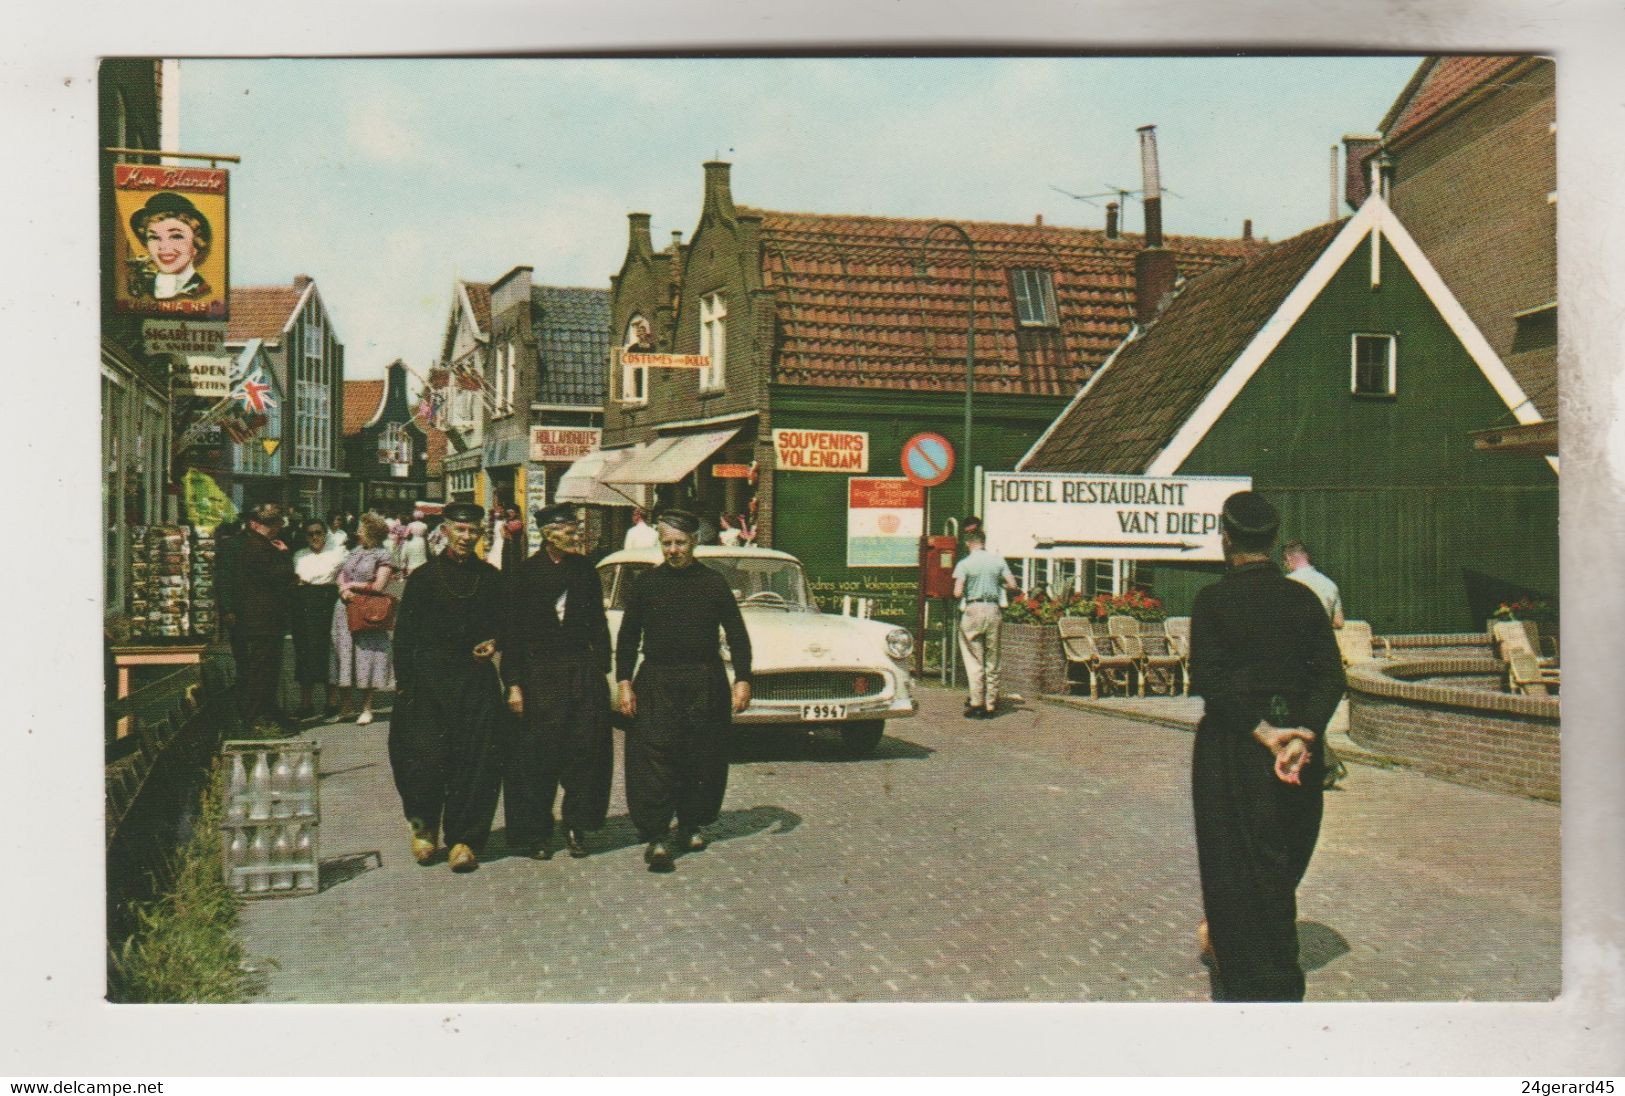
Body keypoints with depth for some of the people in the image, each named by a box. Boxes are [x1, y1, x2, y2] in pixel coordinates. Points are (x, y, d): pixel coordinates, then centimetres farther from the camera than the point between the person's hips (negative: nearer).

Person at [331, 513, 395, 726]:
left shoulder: (383, 555, -6)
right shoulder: (355, 551, 15)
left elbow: (378, 586, -12)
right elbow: (341, 575, 15)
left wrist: (352, 585, -4)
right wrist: (344, 589, -7)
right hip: (345, 609, 6)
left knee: (365, 657, -2)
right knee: (344, 653, 6)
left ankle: (366, 708, 6)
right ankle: (345, 706, 13)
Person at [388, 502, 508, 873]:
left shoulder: (492, 579, 11)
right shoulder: (423, 577, 5)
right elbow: (404, 634, 4)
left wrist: (494, 643, -3)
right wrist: (404, 683, -3)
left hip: (477, 680, 2)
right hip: (428, 678, -1)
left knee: (475, 762, -2)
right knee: (425, 758, -7)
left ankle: (464, 840, 7)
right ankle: (424, 826, 18)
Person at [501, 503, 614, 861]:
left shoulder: (585, 571, 8)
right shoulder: (522, 574, -1)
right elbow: (511, 631, -2)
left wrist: (601, 669, 5)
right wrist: (513, 684, -7)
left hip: (582, 670, 3)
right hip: (537, 673, -3)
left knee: (585, 750, 1)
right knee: (536, 754, 1)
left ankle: (577, 826, 14)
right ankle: (536, 832, 12)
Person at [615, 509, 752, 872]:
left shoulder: (713, 583, 4)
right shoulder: (647, 582, 6)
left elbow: (737, 635, 7)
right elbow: (627, 636, 9)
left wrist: (742, 680, -2)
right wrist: (624, 682, 1)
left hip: (705, 683, 1)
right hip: (656, 683, -1)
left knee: (702, 758, 7)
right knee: (655, 759, -9)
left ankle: (690, 826, 24)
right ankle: (655, 838, -10)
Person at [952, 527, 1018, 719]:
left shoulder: (964, 564, -6)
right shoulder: (998, 561, 4)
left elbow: (958, 592, -12)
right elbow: (1012, 584, 2)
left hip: (973, 610, -3)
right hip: (994, 610, 3)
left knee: (974, 659, 2)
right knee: (992, 660, 9)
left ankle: (976, 703, -4)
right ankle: (990, 705, 11)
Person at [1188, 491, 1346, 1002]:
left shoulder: (1213, 600, -9)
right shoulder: (1303, 598, 2)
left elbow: (1208, 680, -18)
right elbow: (1330, 676, -7)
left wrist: (1261, 731, -19)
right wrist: (1303, 733, -16)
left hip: (1233, 746, -4)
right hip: (1297, 744, 5)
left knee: (1236, 859, 5)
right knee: (1283, 860, 20)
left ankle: (1252, 980, 8)